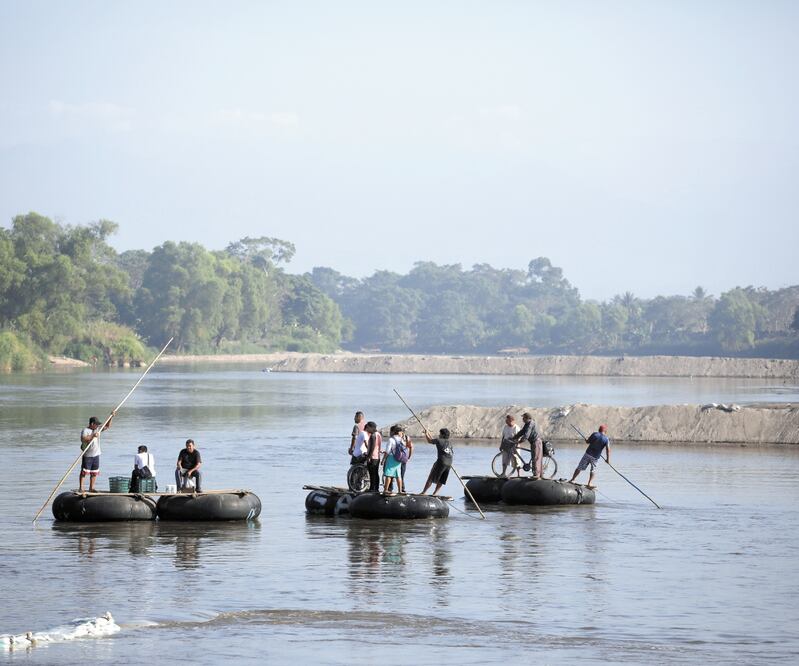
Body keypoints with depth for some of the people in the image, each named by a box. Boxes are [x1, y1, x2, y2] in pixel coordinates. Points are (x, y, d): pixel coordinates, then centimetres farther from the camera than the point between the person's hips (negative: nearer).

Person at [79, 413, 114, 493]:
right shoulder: (85, 430, -11)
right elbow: (83, 439, -27)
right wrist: (92, 436, -29)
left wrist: (111, 417, 6)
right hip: (87, 455, -7)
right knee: (84, 472, -5)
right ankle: (80, 488, -2)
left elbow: (107, 426, 18)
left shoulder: (97, 429, 10)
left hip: (96, 454, 7)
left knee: (94, 472, 9)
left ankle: (91, 488, 16)